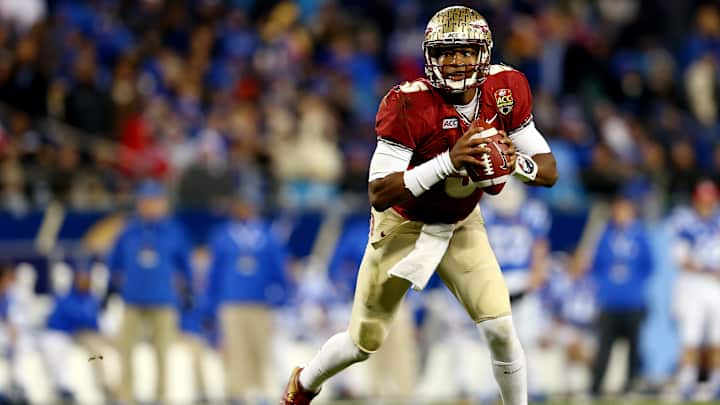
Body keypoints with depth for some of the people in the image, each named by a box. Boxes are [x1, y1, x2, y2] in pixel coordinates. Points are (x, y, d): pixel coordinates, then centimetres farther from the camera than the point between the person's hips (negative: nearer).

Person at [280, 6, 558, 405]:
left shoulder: (505, 91, -17)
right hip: (403, 225, -3)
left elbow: (549, 171, -10)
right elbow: (379, 194, -34)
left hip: (461, 225, 3)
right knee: (364, 342, 9)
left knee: (499, 328, -14)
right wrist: (448, 161, -44)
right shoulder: (409, 105, -31)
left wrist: (513, 162, -33)